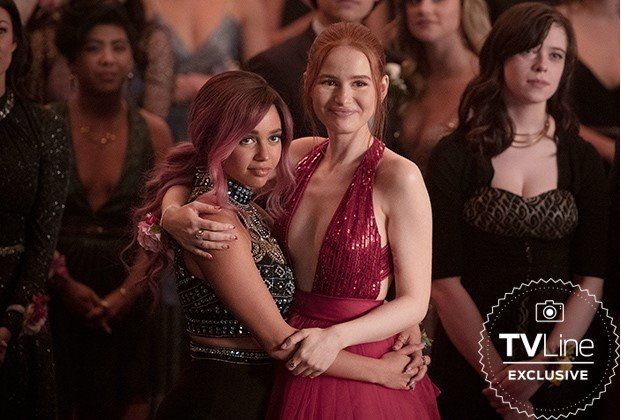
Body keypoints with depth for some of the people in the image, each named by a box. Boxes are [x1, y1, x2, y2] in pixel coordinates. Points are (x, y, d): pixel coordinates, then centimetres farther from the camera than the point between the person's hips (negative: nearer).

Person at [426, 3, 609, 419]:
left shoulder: (583, 159, 2)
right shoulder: (454, 155, -5)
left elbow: (592, 280, -4)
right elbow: (444, 282, -10)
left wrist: (539, 370, -16)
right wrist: (501, 380, -16)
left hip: (561, 367, 2)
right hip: (468, 365, -2)